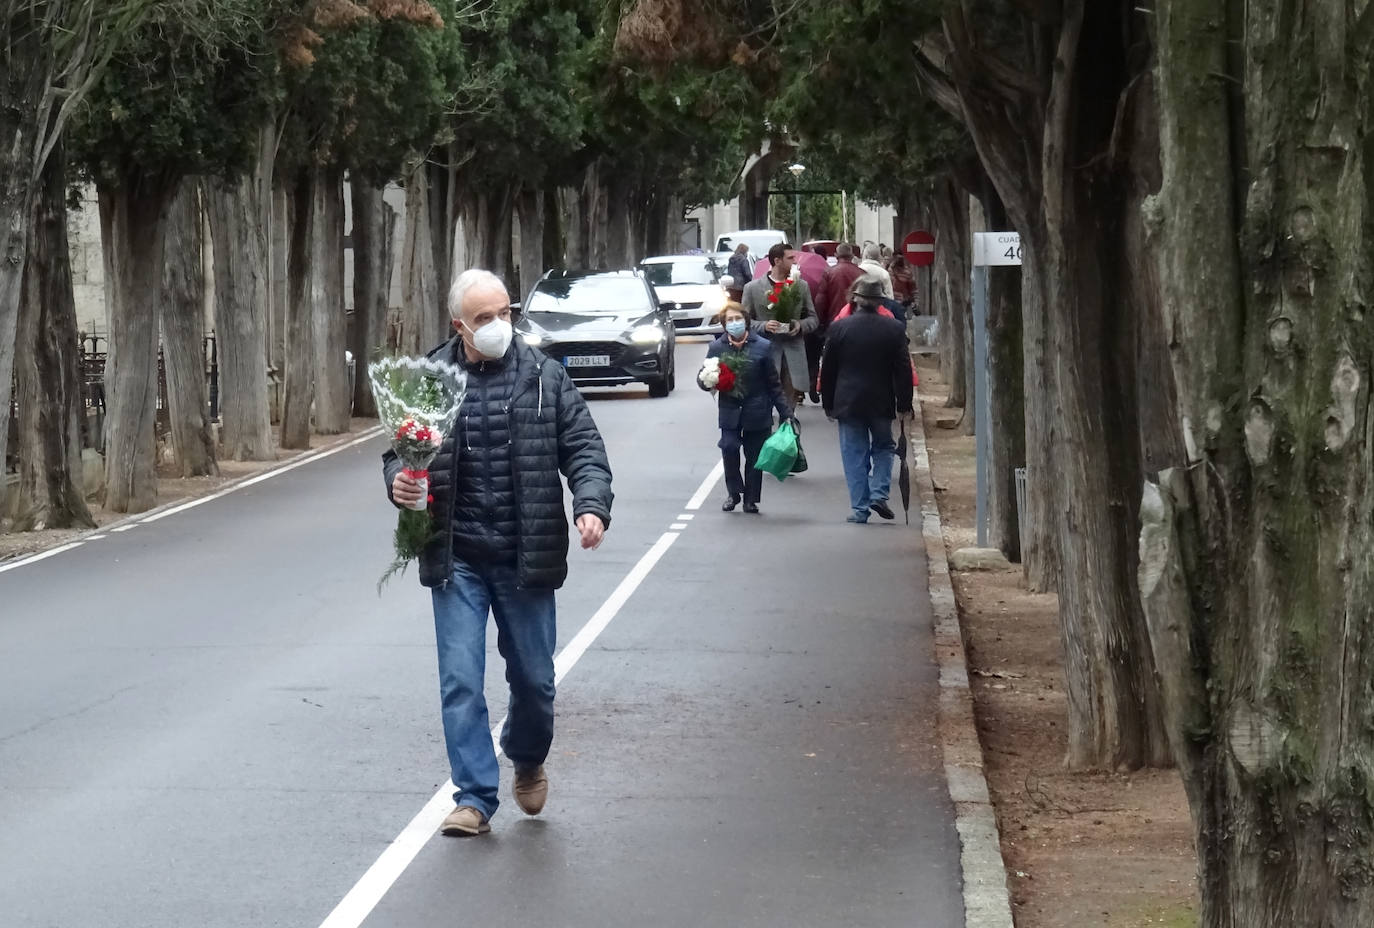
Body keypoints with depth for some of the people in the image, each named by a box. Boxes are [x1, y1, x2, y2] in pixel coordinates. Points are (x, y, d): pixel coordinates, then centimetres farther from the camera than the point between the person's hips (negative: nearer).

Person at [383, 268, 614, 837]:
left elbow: (583, 447, -1)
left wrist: (591, 505, -18)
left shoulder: (543, 376, 1)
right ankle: (475, 796, 3)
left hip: (525, 556, 1)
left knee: (533, 678, 12)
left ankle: (528, 762, 40)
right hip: (456, 557, -1)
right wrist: (398, 481, -14)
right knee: (460, 680, -5)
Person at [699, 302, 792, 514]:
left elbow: (774, 384, 3)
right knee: (729, 448, -17)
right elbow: (702, 379, 6)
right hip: (730, 411, 0)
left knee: (754, 455, 5)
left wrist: (785, 413, 2)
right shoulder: (717, 347, 1)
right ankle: (733, 492, 4)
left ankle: (751, 499, 19)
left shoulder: (762, 346, -2)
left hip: (757, 411, 0)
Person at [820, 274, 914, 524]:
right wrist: (904, 404, 5)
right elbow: (903, 370, -3)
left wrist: (829, 404, 11)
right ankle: (878, 494, 2)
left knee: (854, 454, 5)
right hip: (881, 403, 0)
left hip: (848, 402, 0)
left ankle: (859, 508, 3)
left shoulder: (840, 328, -6)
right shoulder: (894, 329, -6)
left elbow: (827, 370, 1)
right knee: (883, 447, 18)